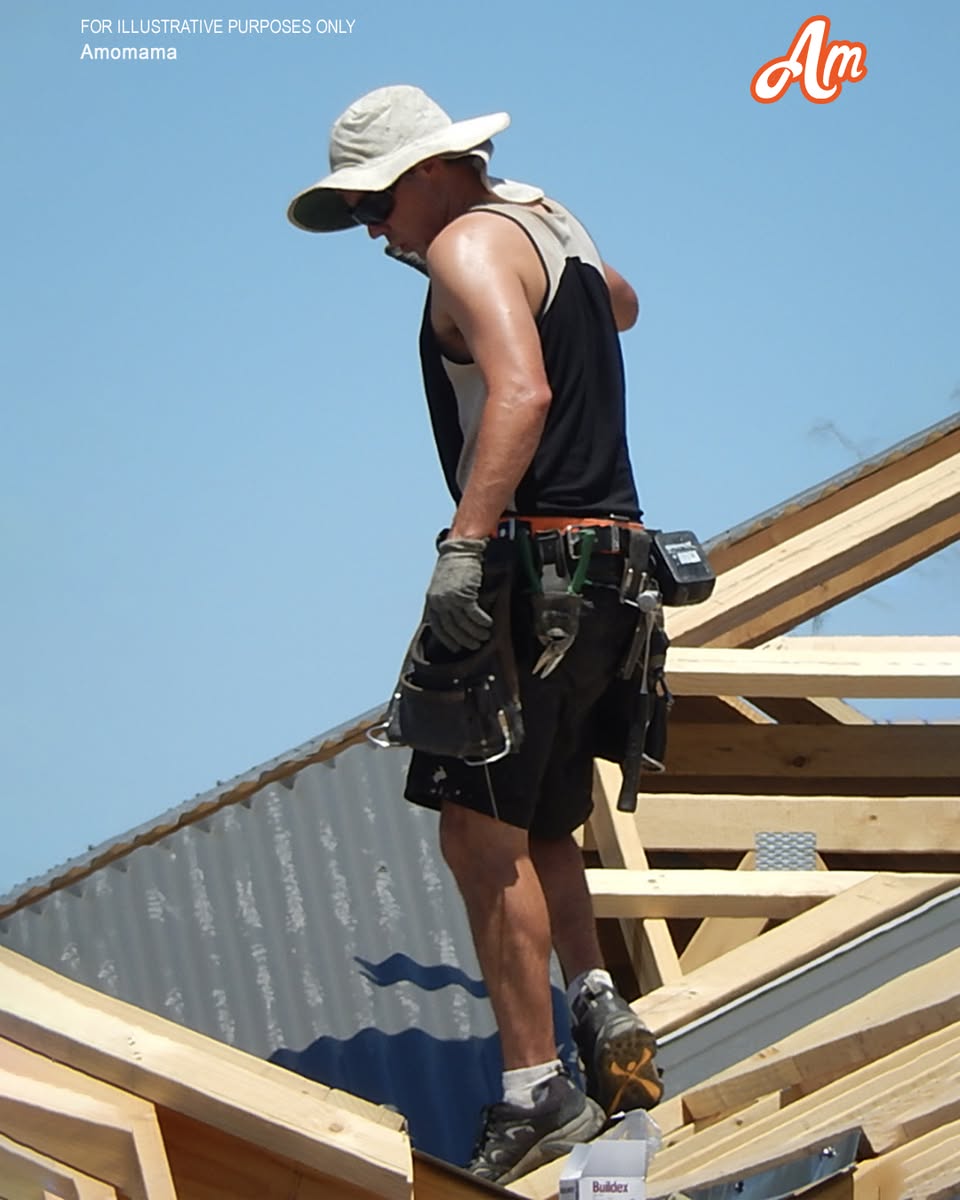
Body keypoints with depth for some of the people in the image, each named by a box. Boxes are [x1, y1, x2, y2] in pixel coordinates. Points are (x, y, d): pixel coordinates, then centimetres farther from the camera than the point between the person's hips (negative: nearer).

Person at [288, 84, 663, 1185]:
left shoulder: (469, 241, -9)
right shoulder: (546, 220, 19)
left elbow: (521, 392, -27)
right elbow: (618, 306, 43)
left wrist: (466, 544, -35)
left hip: (534, 562, -10)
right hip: (605, 569, 10)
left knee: (481, 834, -11)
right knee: (532, 828, 19)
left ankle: (536, 1090, -14)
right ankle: (602, 1017, 8)